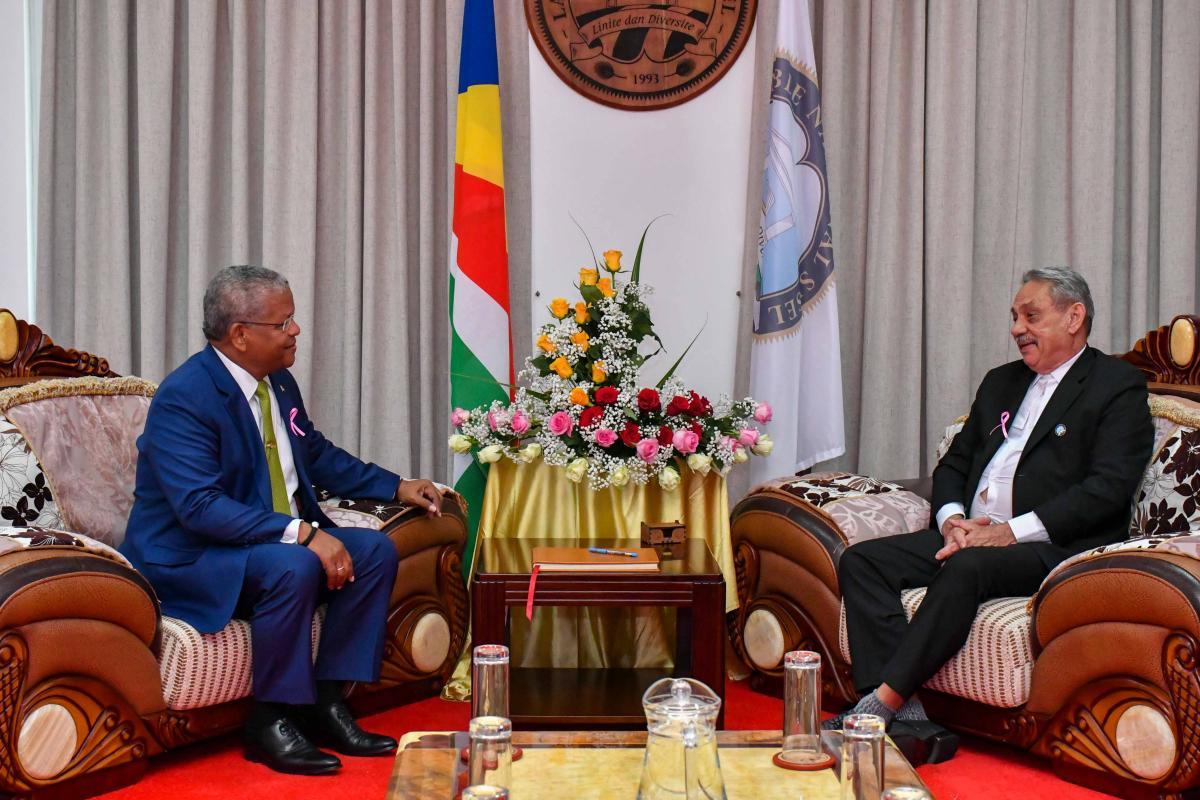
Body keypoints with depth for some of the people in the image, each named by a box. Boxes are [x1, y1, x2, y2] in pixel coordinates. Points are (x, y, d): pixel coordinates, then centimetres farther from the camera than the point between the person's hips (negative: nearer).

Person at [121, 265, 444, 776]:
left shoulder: (279, 381, 5)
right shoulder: (183, 399, -21)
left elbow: (318, 455, 22)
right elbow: (201, 507, -31)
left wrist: (397, 487, 13)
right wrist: (301, 532, -36)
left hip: (281, 540, 9)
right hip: (189, 559, -9)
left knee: (375, 550, -7)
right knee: (292, 567, -34)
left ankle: (326, 703, -5)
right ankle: (271, 723, -17)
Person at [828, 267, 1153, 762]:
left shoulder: (1118, 386, 2)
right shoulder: (1001, 382, 25)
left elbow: (1109, 487, -12)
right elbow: (953, 464, 23)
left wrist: (1012, 532, -19)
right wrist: (951, 519, -1)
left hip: (1056, 547, -7)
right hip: (970, 536, 7)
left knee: (967, 568, -37)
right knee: (862, 561, -14)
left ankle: (882, 703, -33)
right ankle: (909, 721, -28)